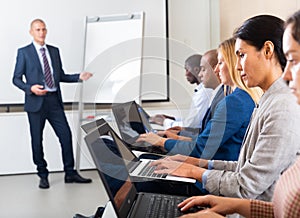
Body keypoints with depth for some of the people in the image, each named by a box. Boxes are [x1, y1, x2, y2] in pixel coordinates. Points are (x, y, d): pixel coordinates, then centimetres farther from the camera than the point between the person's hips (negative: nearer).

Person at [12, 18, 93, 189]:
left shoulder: (54, 51, 14)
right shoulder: (24, 52, 2)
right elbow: (16, 79, 0)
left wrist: (79, 77, 3)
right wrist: (30, 88, -18)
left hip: (54, 100, 4)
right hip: (36, 101, -3)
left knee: (66, 135, 0)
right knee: (37, 140, 4)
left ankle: (70, 173, 12)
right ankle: (43, 175, 19)